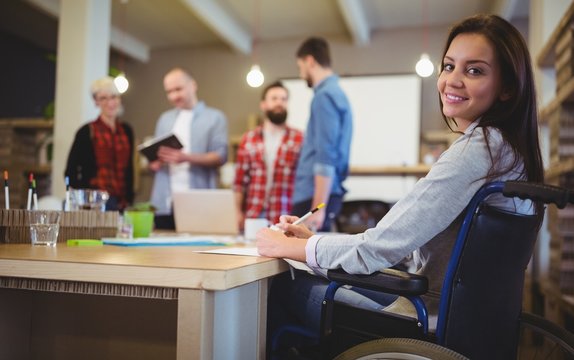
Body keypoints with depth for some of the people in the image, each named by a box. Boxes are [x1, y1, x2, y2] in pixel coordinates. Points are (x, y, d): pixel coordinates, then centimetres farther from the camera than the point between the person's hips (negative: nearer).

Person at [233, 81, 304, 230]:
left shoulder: (299, 139, 1)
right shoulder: (248, 139, 9)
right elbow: (240, 181, 8)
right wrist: (238, 212, 1)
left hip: (285, 218, -2)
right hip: (253, 217, 2)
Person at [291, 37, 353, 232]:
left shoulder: (325, 96, -13)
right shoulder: (336, 92, 16)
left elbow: (325, 157, -20)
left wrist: (318, 207, -21)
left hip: (315, 194, -9)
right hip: (317, 194, 9)